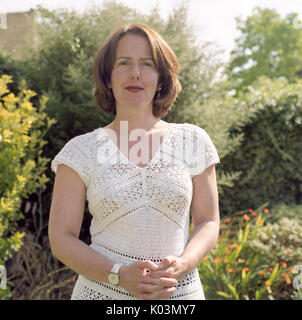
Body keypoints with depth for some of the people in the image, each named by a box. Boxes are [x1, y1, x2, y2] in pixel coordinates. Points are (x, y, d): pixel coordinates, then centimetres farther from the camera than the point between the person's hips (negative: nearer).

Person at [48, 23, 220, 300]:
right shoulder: (82, 150, -2)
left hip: (181, 291, 1)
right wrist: (119, 275, -18)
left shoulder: (193, 141, 1)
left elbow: (208, 223, 3)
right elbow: (61, 239, -3)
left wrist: (180, 266, -16)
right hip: (102, 290, -1)